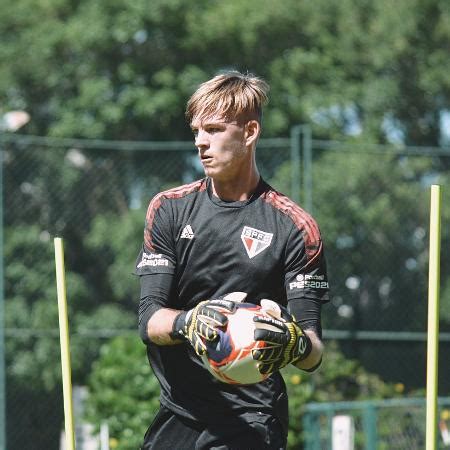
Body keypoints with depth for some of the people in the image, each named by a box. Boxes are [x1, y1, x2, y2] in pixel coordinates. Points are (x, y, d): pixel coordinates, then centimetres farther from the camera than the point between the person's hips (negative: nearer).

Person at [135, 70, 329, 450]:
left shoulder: (294, 226, -2)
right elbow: (149, 320, -2)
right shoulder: (169, 209, 7)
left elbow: (313, 357, -5)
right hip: (177, 415, 4)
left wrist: (296, 345, -29)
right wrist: (187, 322, -24)